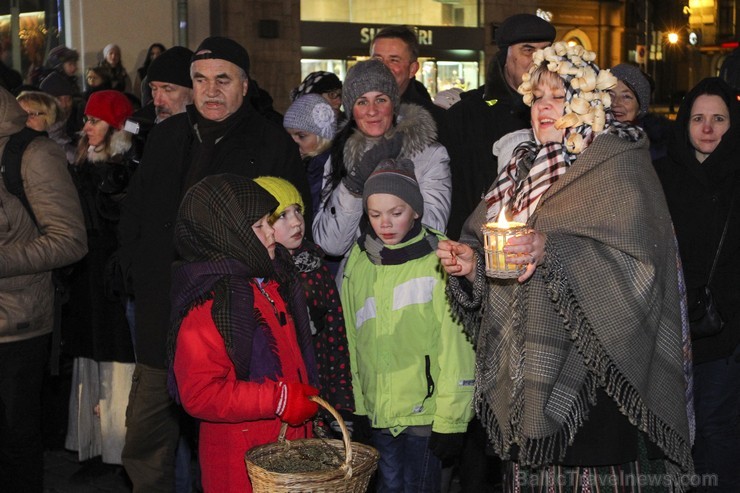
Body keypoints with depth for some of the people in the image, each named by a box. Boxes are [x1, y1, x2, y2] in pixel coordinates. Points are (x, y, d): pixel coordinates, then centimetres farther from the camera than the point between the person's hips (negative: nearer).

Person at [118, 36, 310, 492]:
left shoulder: (274, 145, -2)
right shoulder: (166, 137, 12)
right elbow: (134, 212, 20)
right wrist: (138, 270, 8)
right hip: (164, 322, 5)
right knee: (145, 451, 11)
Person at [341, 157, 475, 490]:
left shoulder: (441, 260, -10)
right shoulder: (359, 259, 5)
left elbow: (456, 344, -11)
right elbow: (350, 338, 10)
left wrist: (451, 419, -13)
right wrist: (352, 406, 8)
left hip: (425, 410, -5)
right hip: (377, 410, 5)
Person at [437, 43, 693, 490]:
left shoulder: (620, 164, -3)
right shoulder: (525, 165, 16)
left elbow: (635, 256, -18)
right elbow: (484, 236, 16)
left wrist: (552, 251, -29)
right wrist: (470, 262, -6)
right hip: (525, 367, 6)